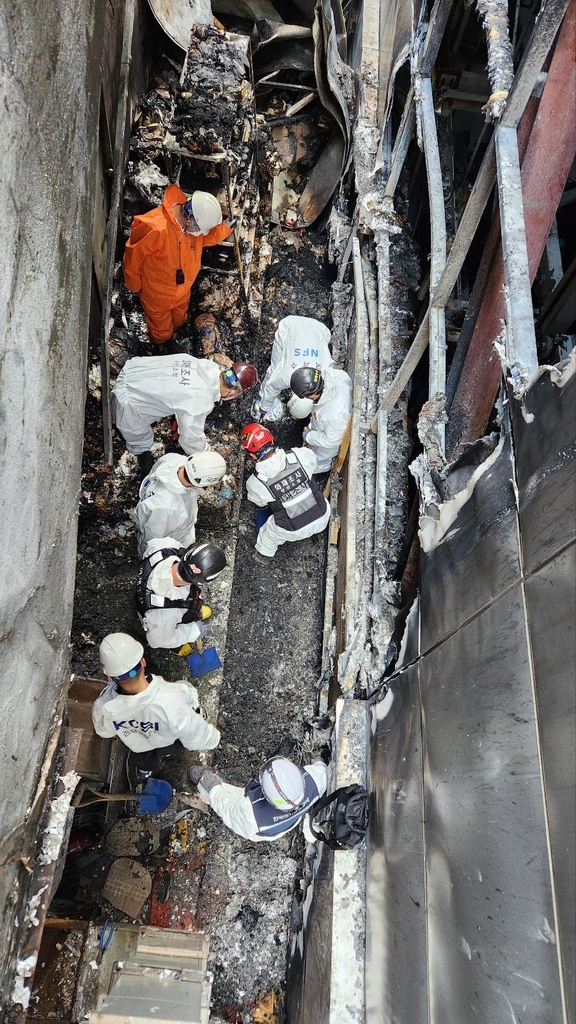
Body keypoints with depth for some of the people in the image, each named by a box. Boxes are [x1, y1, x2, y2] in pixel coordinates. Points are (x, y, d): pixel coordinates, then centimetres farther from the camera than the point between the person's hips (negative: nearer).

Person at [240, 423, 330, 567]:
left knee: (269, 533, 30)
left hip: (294, 531, -2)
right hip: (323, 517, 2)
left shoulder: (255, 482, -23)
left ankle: (263, 556, 57)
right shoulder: (300, 455, -22)